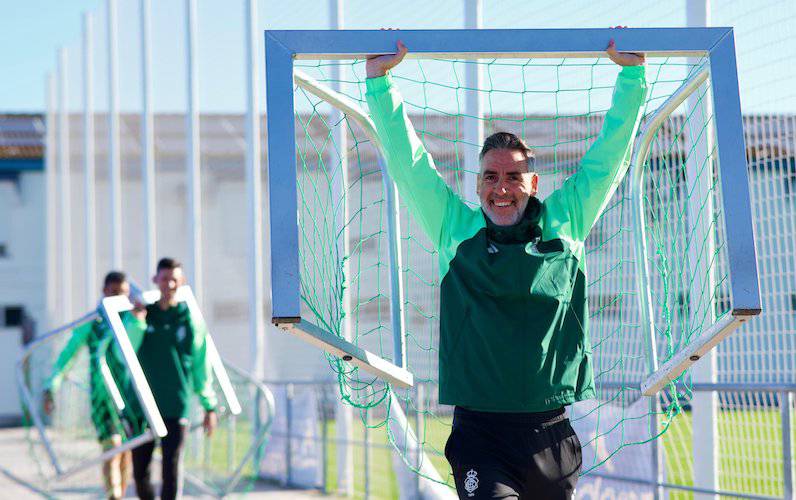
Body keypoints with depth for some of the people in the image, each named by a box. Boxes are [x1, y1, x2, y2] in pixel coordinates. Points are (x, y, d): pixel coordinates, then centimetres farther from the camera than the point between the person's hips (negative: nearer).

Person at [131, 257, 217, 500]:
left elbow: (201, 366, 7)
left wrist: (209, 406, 7)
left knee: (172, 469, -6)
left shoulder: (190, 320, 2)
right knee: (140, 470, 8)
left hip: (175, 406, -2)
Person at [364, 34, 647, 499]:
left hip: (552, 434, 2)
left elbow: (608, 158, 15)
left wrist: (631, 74, 15)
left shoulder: (564, 225, 10)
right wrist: (380, 79, 7)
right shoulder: (457, 231, 7)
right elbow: (408, 162, 8)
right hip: (479, 433, -2)